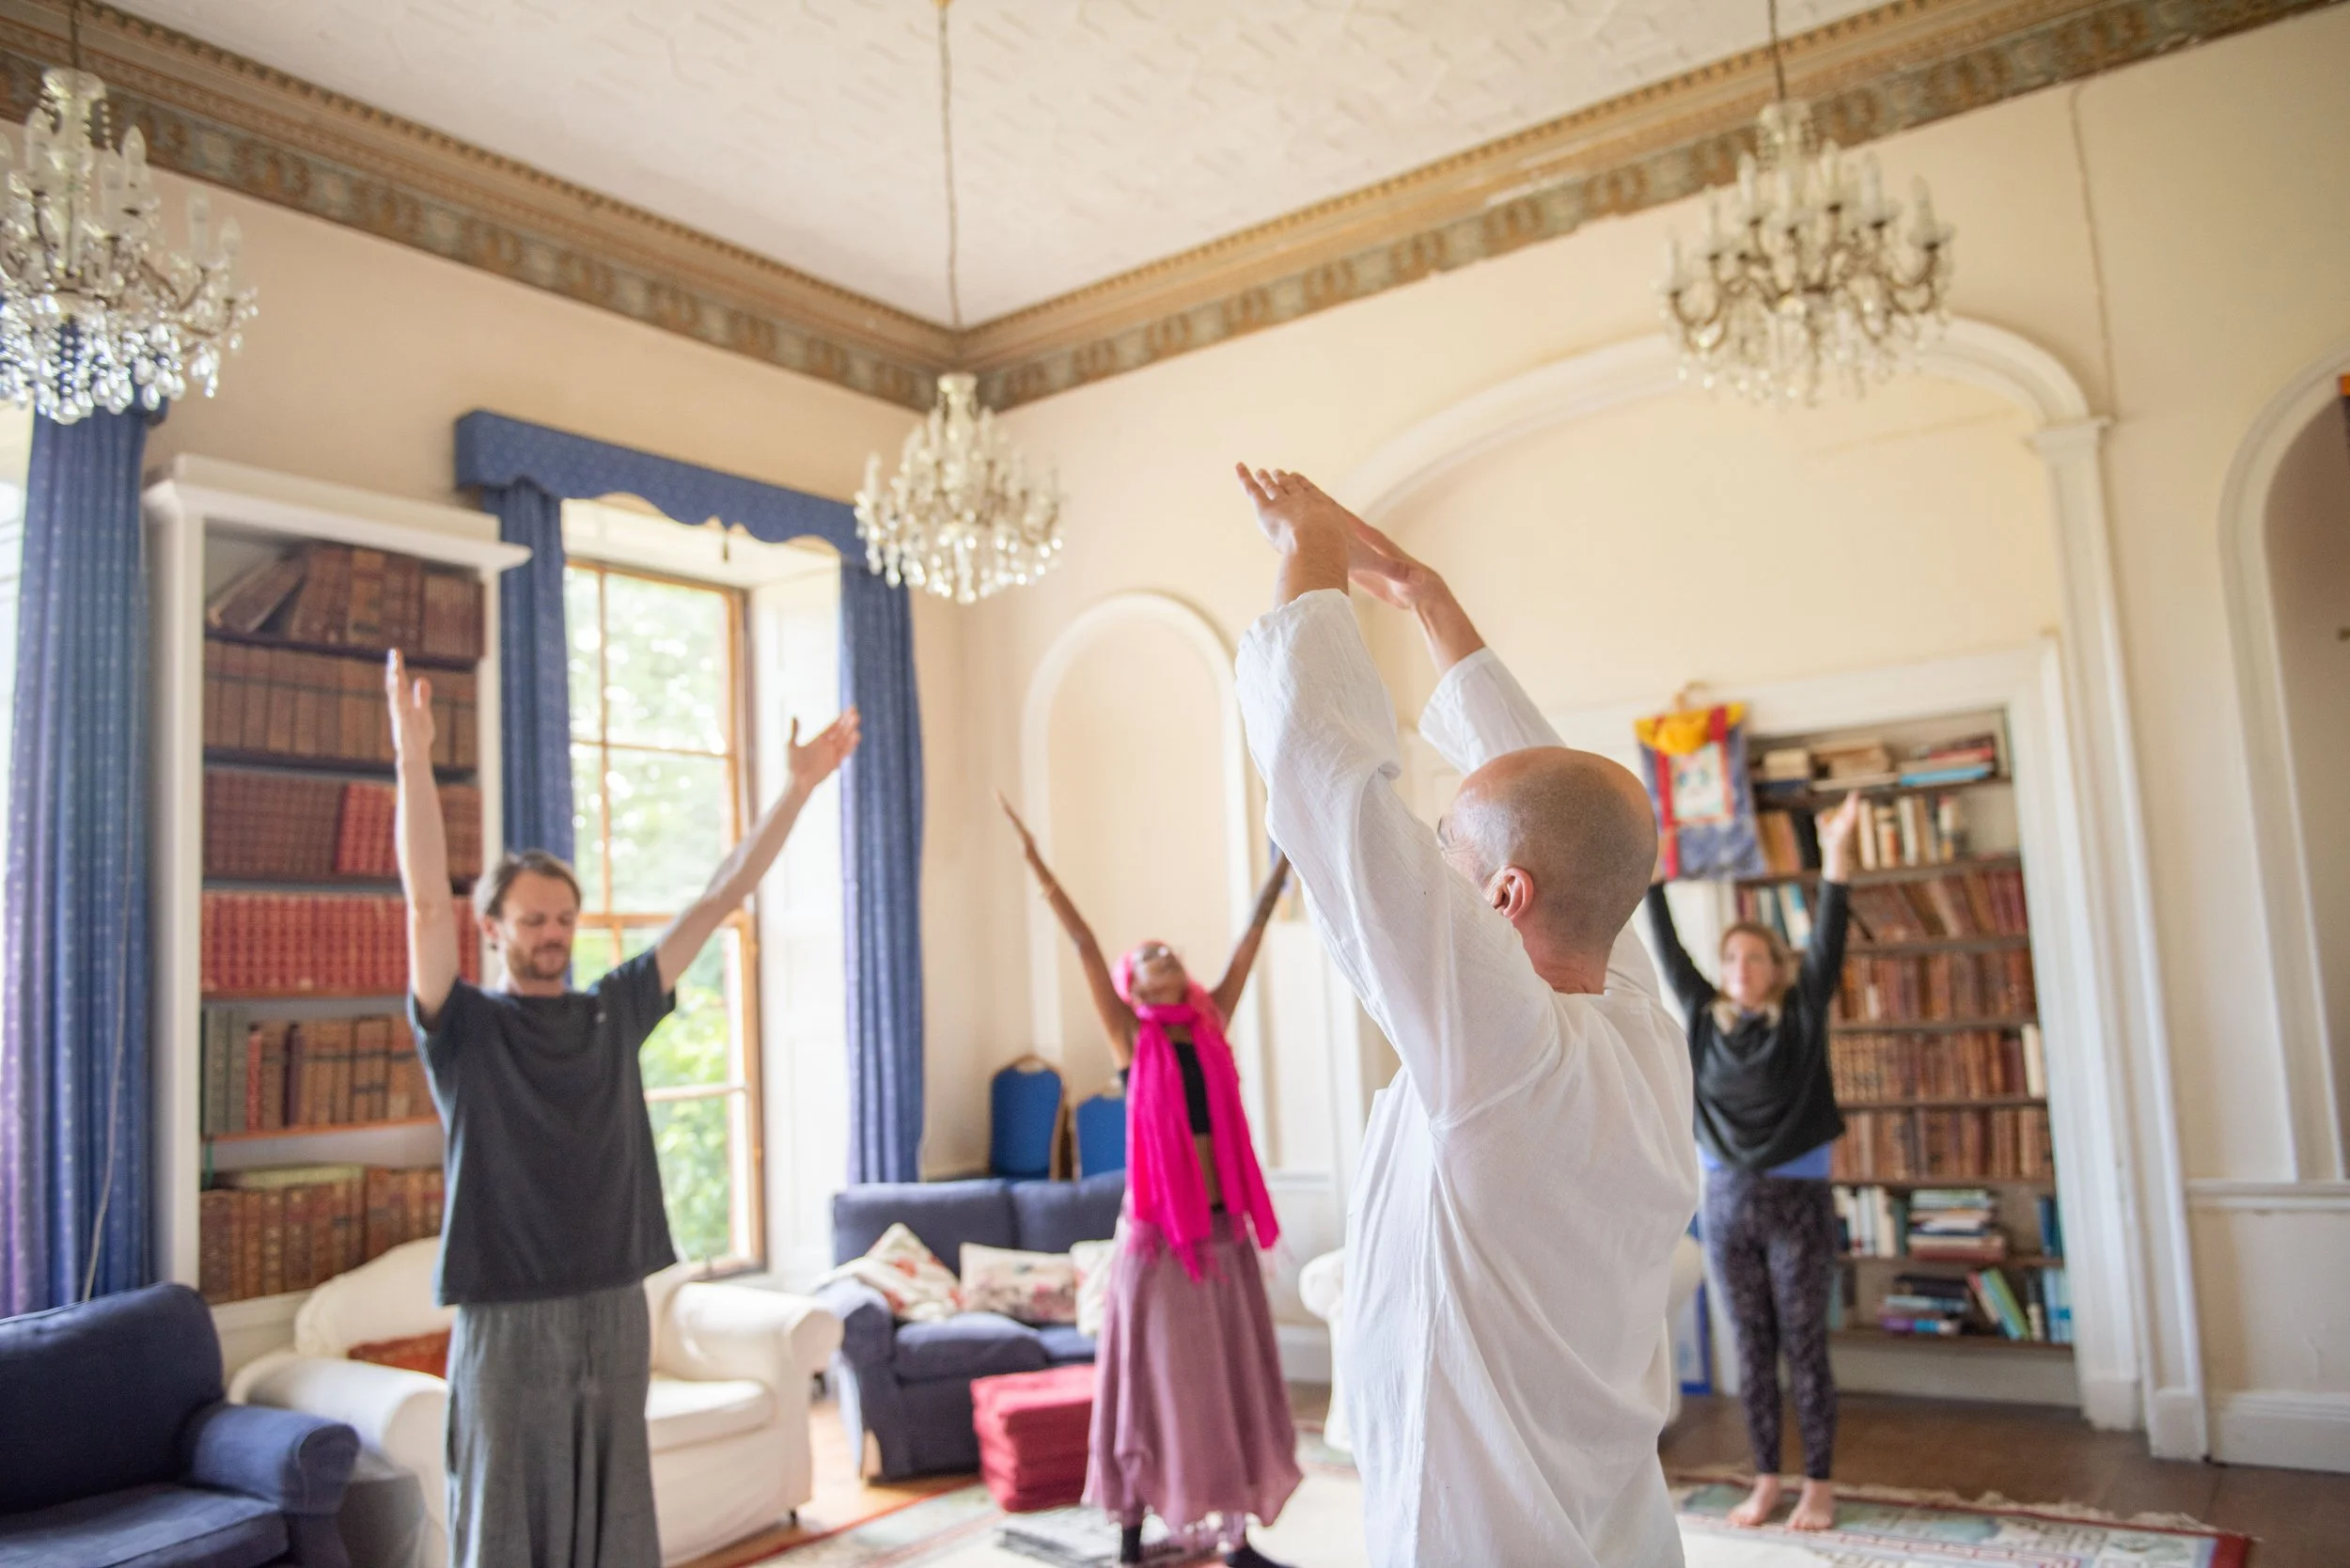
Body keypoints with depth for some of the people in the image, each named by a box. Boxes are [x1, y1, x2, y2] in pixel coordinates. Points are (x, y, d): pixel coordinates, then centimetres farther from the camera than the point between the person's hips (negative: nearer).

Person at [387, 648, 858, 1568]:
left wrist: (799, 787, -1)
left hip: (615, 1312, 4)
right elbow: (427, 902, -19)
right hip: (507, 1320, -4)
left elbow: (720, 898, 4)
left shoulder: (616, 1011, 7)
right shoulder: (462, 1030, -4)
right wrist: (413, 759, -31)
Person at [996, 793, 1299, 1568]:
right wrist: (1038, 866, -17)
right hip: (1157, 1229, -4)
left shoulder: (1211, 1023, 8)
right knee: (1159, 1381, 4)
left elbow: (1252, 931, 7)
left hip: (1224, 1226, 4)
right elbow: (1085, 945, -10)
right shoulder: (1130, 1038, -1)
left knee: (1232, 1380, 9)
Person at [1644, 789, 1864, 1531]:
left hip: (1797, 1201, -3)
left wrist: (1835, 857, -24)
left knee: (1804, 1347, 5)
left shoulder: (1801, 1018, -3)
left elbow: (1827, 942, -14)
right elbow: (1667, 949, 3)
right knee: (1753, 1350, 10)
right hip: (1725, 1204, 3)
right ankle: (1766, 1481, 21)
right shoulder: (1704, 1018, 3)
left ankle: (1818, 1486, 17)